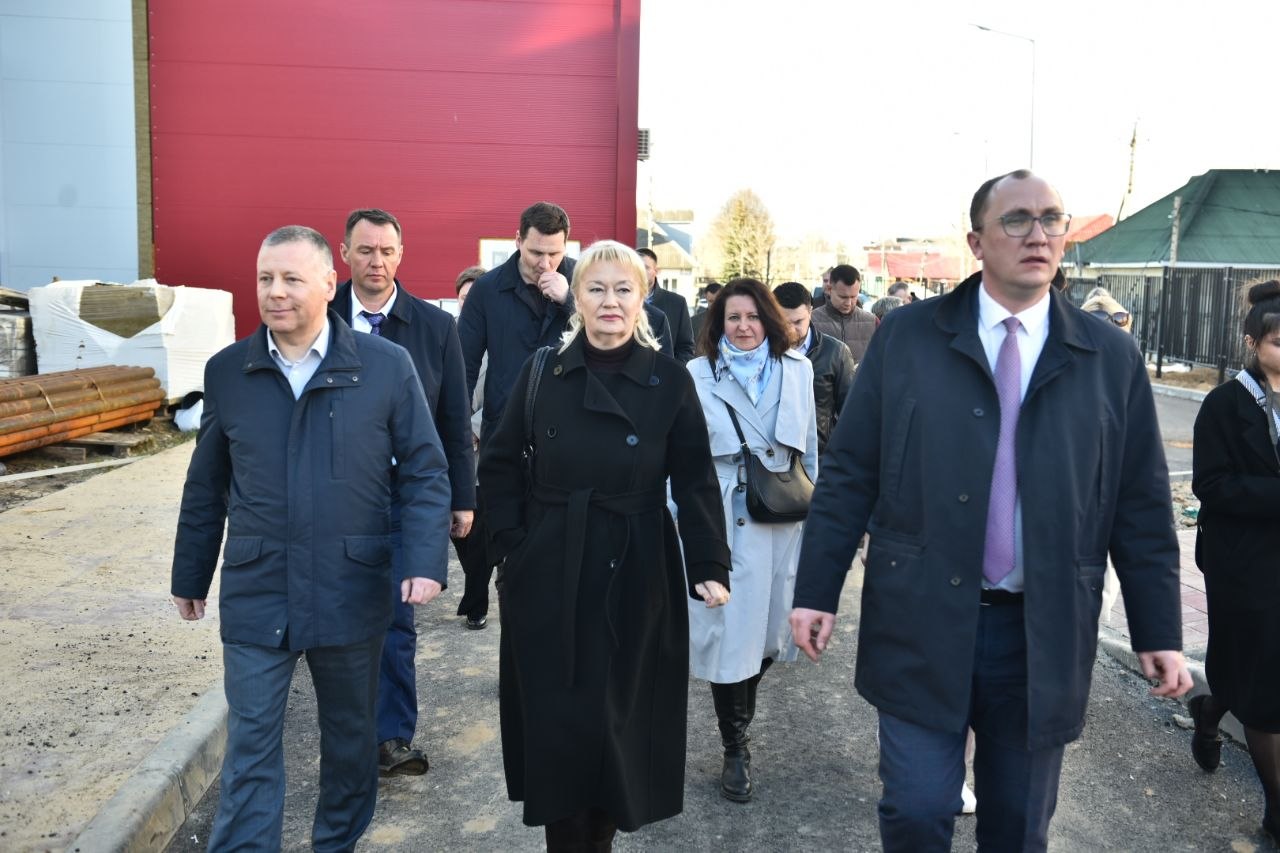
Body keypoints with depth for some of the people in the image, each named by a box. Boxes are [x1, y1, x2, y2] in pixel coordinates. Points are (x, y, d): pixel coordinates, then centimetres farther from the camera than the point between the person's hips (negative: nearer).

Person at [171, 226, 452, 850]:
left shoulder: (387, 366, -6)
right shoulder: (227, 371, 1)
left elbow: (424, 472, -4)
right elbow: (207, 486, 9)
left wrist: (426, 561, -15)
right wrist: (190, 575, 14)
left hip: (352, 593, 0)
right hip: (255, 594, 1)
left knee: (350, 734, 17)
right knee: (250, 747, 5)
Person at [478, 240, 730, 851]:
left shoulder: (670, 380, -3)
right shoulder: (542, 373, 1)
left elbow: (695, 481, -4)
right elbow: (500, 464, 7)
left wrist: (710, 567, -12)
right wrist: (512, 542, -1)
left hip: (634, 577, -1)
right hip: (549, 575, 1)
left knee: (621, 715, 8)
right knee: (556, 717, 6)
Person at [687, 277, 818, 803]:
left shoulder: (797, 370, 7)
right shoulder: (698, 376, 1)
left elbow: (808, 446, 13)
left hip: (782, 519, 3)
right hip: (722, 519, -3)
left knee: (766, 622, 12)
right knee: (727, 630, -1)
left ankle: (740, 714, 39)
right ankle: (735, 749, 14)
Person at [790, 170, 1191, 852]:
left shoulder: (1111, 357, 3)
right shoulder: (906, 335, 0)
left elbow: (1141, 504, 6)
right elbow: (848, 472, 0)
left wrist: (1159, 632, 5)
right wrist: (816, 590, -4)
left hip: (1045, 635, 2)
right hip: (920, 622, -1)